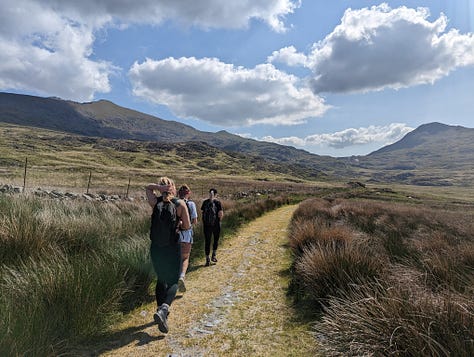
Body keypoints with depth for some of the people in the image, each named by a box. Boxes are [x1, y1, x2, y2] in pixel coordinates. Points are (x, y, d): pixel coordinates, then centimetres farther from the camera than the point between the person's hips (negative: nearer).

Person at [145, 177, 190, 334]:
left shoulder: (155, 202, -2)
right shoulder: (180, 204, -8)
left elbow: (147, 187, 16)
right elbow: (187, 226, -5)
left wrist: (158, 186, -4)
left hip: (155, 248, 3)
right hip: (172, 248, -3)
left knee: (161, 280, 22)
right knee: (173, 282, 7)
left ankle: (160, 309, 32)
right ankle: (164, 309, -16)